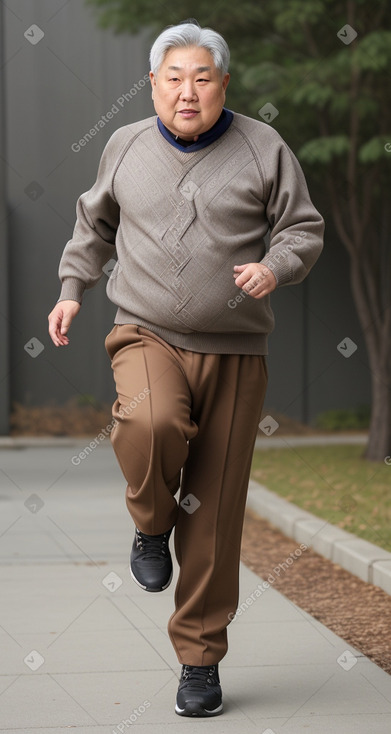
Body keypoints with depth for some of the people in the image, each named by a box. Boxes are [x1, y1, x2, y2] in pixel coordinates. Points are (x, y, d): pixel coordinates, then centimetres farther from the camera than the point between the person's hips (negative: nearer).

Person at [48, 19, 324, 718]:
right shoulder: (125, 147, 7)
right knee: (151, 424, -35)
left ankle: (200, 659, 15)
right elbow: (95, 221, 23)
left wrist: (274, 267, -15)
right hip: (147, 337, 0)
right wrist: (71, 288, 14)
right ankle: (151, 526, -2)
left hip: (234, 353, 0)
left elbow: (305, 228, 6)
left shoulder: (263, 148, 1)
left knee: (214, 517, 1)